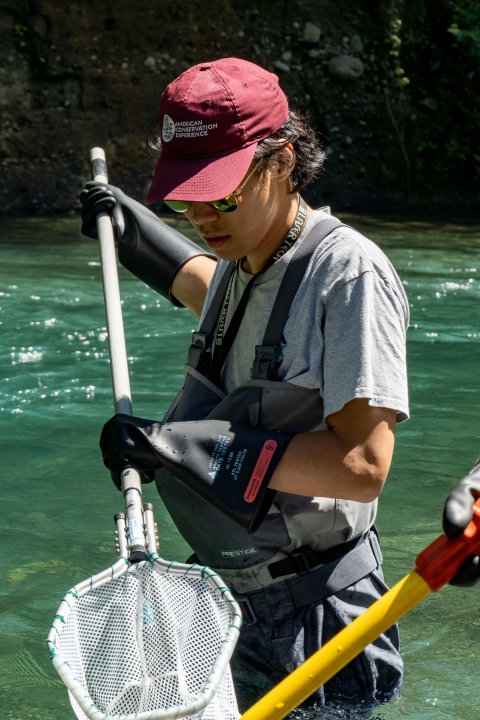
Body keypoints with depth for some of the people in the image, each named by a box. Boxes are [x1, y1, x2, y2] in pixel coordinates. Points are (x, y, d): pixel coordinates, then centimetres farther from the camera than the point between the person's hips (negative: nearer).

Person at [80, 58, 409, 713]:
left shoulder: (348, 272, -20)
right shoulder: (242, 261, 6)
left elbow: (363, 466, -28)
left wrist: (182, 445, -27)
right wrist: (133, 231, 34)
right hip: (230, 599, 8)